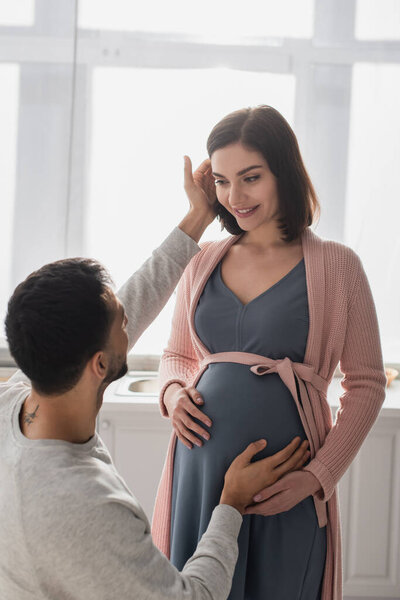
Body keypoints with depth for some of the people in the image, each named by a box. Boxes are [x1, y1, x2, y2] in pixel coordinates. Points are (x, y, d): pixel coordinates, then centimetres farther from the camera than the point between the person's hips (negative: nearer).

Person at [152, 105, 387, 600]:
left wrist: (317, 475, -10)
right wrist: (173, 392, -3)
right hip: (201, 467, 3)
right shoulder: (203, 262, 7)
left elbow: (366, 383, -2)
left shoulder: (336, 266, -4)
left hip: (286, 484, -3)